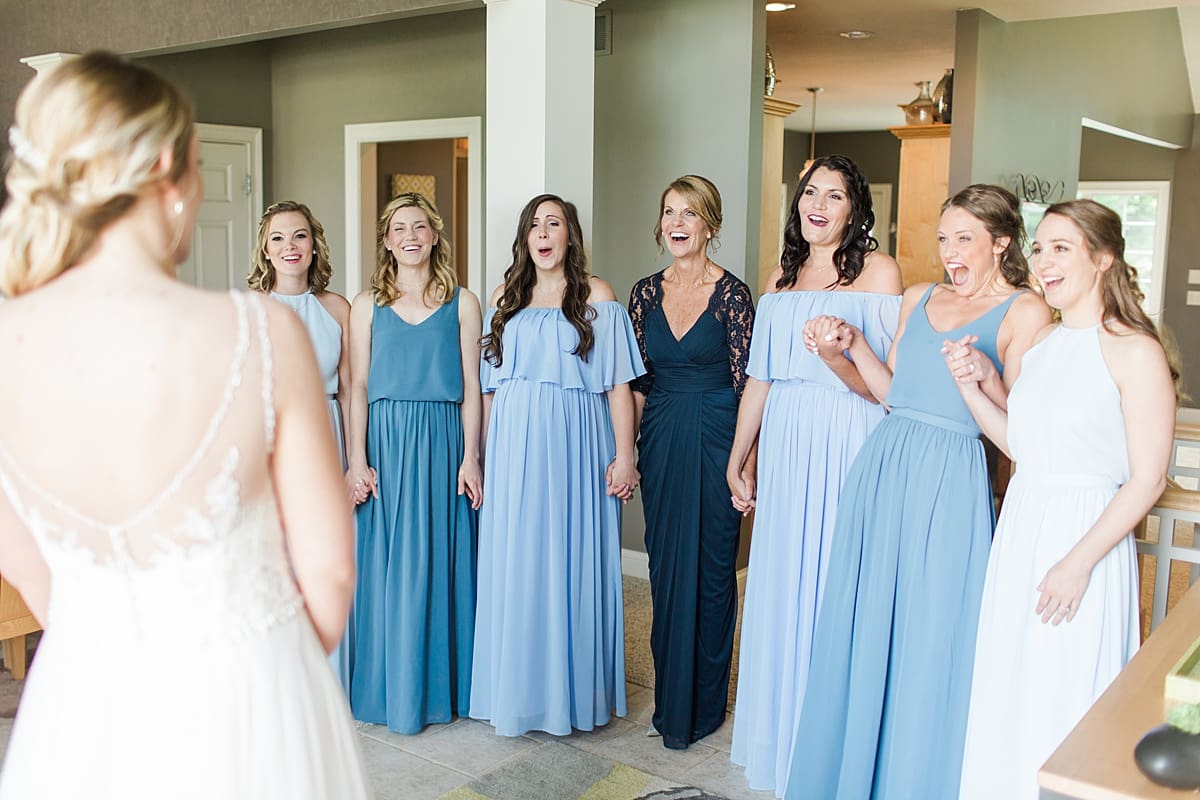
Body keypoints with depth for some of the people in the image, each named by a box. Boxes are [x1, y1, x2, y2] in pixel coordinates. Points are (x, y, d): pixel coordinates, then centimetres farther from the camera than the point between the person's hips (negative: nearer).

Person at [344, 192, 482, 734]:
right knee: (385, 566, 4)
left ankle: (439, 685, 19)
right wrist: (357, 460, -5)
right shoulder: (367, 305, 7)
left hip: (442, 444, 0)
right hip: (385, 442, 1)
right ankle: (389, 688, 18)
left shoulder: (461, 303, 5)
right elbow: (357, 387, 4)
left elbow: (471, 386, 3)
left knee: (439, 563, 5)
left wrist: (470, 457, -4)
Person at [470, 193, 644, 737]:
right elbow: (489, 385, 13)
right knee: (514, 566, 5)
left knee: (572, 564, 1)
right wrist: (483, 454, 8)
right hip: (514, 448, 3)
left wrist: (624, 456, -9)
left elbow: (618, 385, -2)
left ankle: (573, 691, 15)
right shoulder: (505, 297, 13)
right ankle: (517, 691, 19)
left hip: (575, 447, -3)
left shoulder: (596, 297, 2)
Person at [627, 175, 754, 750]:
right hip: (660, 439, 4)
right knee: (665, 566, 11)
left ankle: (701, 704, 19)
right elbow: (637, 381, 9)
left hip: (715, 436, -4)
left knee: (710, 567, 4)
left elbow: (746, 382, -7)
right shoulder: (645, 293, 6)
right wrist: (627, 449, 5)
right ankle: (667, 698, 26)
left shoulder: (731, 293, -6)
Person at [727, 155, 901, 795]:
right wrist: (738, 462, 16)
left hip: (850, 449, -5)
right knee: (782, 588, 11)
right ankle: (781, 740, 27)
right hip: (786, 448, 5)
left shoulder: (878, 270, -3)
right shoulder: (782, 278, 13)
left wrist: (837, 356, -27)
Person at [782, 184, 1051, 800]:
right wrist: (854, 345, 6)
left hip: (950, 479, -5)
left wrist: (983, 371, -22)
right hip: (883, 467, 5)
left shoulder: (1024, 312, -2)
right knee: (862, 624, 12)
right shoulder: (918, 300, 14)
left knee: (930, 637, 2)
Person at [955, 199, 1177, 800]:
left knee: (1062, 701, 4)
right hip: (1020, 528, 7)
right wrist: (970, 386, 1)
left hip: (1086, 534, -7)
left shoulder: (1135, 352, -13)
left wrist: (1079, 562, -18)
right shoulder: (1042, 342, 9)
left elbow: (1148, 479, -15)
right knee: (1007, 691, 15)